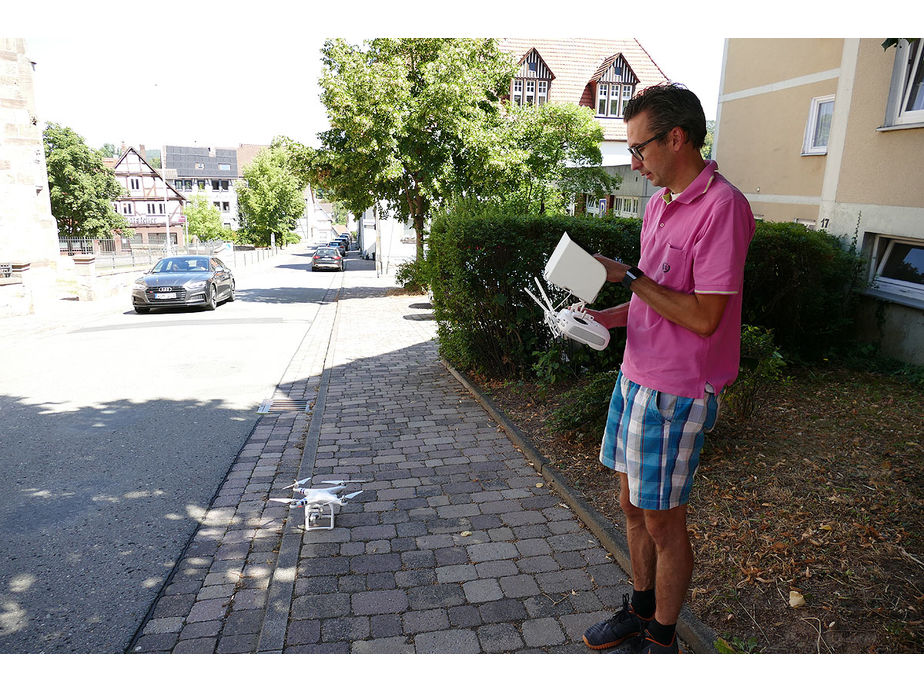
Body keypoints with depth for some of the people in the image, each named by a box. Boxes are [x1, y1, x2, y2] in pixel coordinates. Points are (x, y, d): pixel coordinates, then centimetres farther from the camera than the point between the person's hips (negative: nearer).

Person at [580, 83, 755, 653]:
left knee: (663, 522, 6)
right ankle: (641, 610, 39)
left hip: (677, 392, -8)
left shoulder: (722, 206, -17)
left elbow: (704, 316, -22)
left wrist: (628, 276, -16)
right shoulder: (659, 205, 11)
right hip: (636, 377, 8)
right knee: (633, 505, 19)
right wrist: (605, 317, 2)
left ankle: (662, 639, 28)